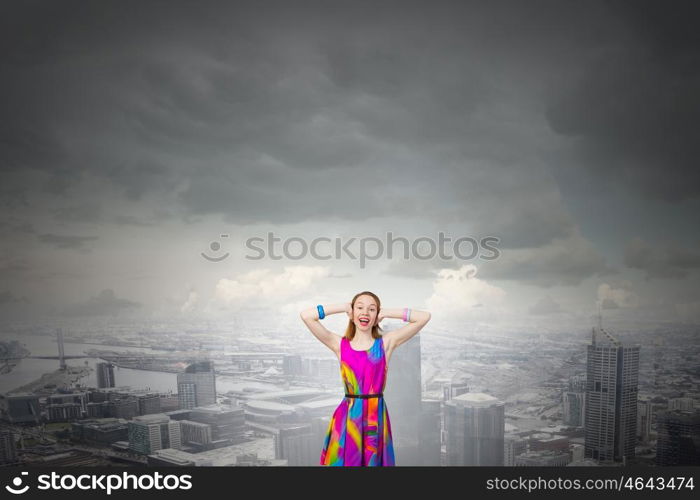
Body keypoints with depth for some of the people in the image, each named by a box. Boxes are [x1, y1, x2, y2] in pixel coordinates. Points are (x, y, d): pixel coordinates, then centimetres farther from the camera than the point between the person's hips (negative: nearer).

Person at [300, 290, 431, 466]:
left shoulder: (386, 342, 2)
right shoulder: (340, 345, 2)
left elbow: (424, 317, -3)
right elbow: (305, 315, -7)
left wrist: (385, 313, 2)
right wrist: (344, 307, 1)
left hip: (376, 416, 1)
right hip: (348, 416, 0)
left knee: (374, 460, 12)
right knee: (346, 460, 8)